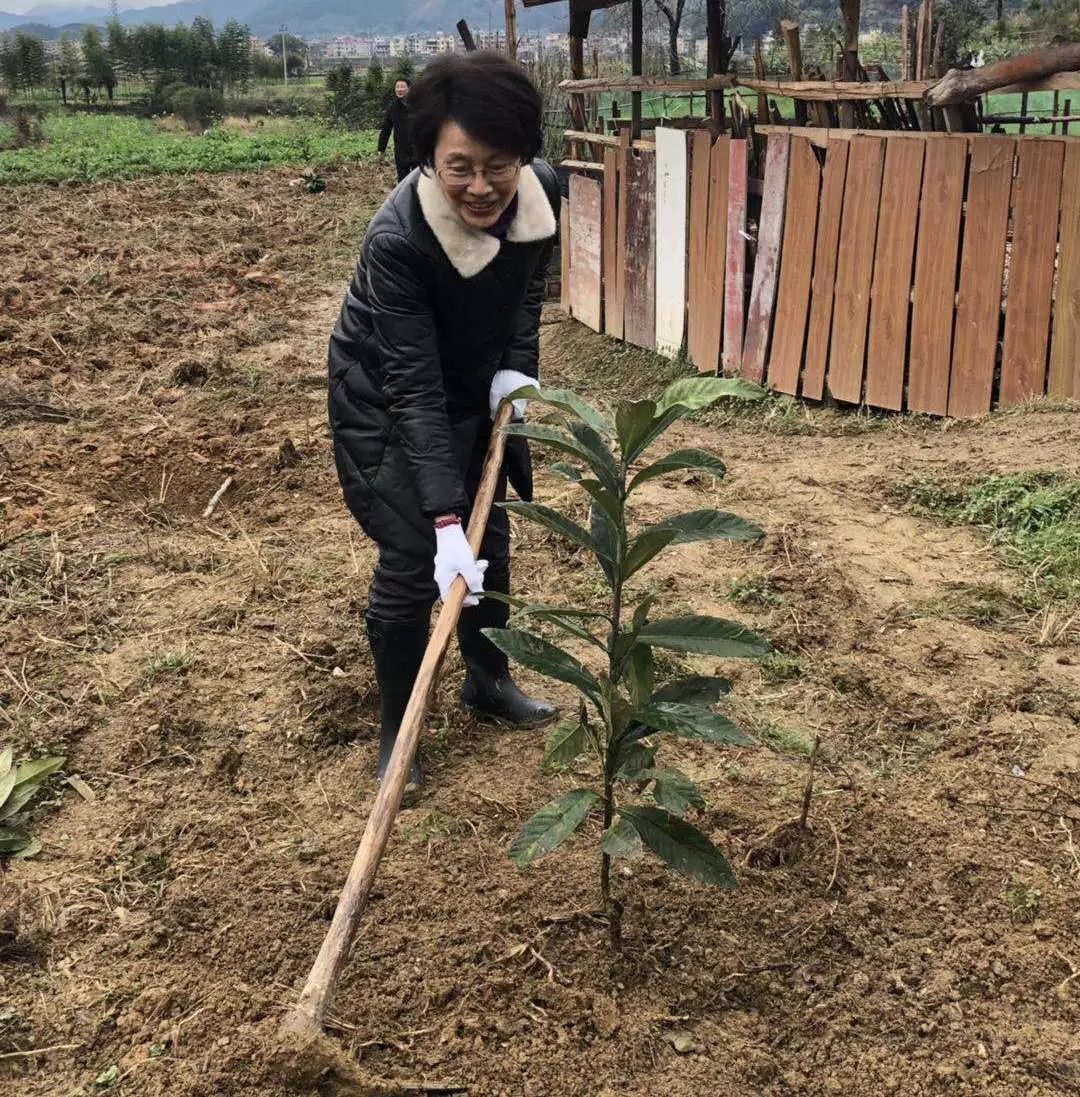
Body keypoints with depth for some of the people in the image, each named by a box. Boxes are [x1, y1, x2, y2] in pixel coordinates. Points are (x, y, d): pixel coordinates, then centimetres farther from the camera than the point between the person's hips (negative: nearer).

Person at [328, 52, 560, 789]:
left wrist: (517, 365, -13)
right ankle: (396, 730, 15)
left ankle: (490, 680, 39)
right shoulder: (397, 238, -36)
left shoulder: (541, 193, -21)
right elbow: (414, 391, -36)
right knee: (412, 562, -6)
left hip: (477, 387, 6)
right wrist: (444, 518, -40)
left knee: (490, 536, 16)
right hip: (388, 403, -5)